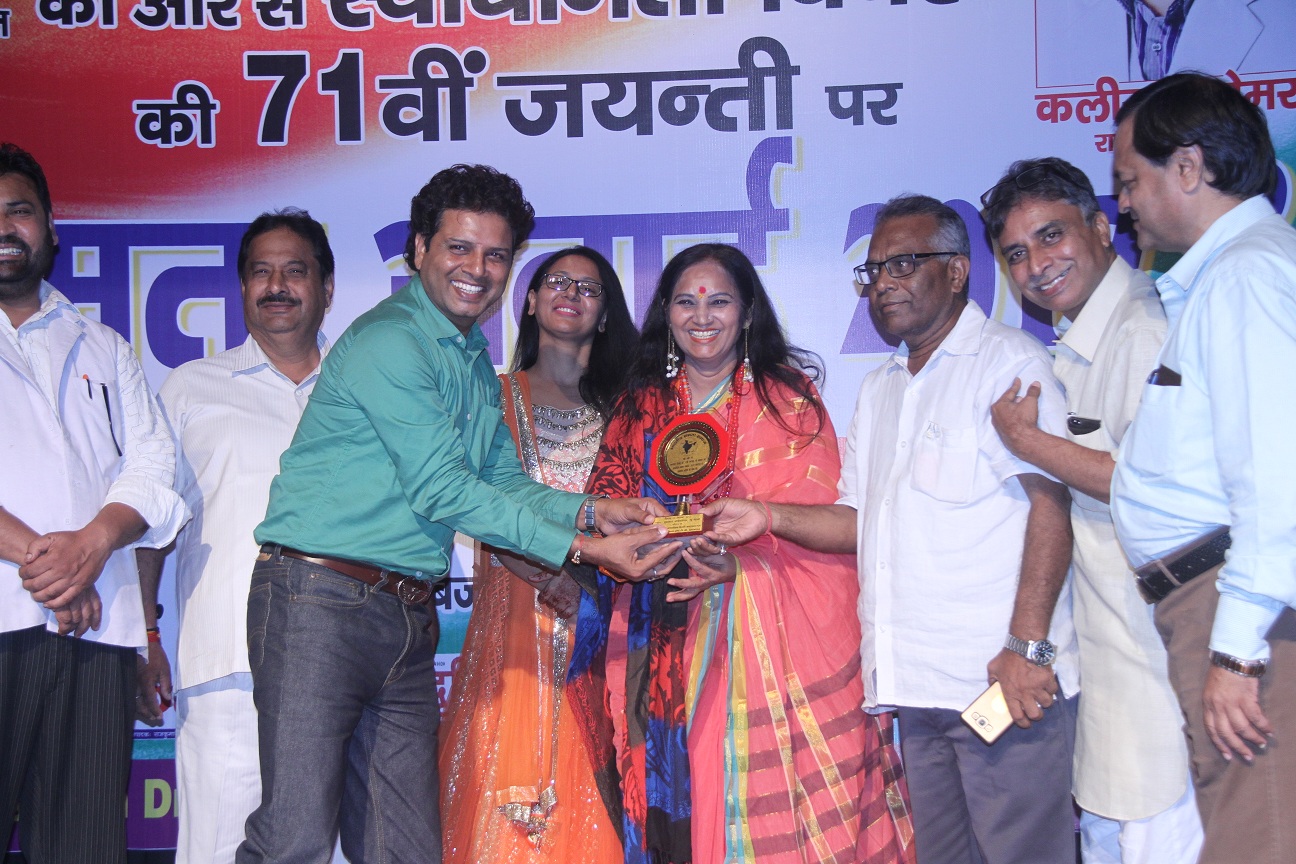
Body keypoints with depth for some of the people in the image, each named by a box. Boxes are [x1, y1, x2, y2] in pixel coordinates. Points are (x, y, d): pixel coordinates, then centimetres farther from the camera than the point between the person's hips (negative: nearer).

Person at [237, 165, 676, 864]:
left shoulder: (476, 362, 19)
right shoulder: (387, 340, -10)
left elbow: (504, 482, 18)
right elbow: (443, 490, -15)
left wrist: (592, 511, -1)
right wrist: (580, 549, -15)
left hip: (408, 620, 8)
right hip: (321, 601, -8)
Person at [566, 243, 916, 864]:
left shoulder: (788, 397, 4)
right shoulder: (642, 406, 15)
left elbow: (820, 511, -5)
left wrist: (740, 555, -22)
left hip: (775, 626, -3)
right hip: (670, 637, 3)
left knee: (778, 805, -4)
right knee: (680, 796, 2)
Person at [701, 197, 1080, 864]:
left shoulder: (1007, 360, -2)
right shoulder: (878, 390, 23)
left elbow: (1050, 503, -12)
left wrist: (1027, 646, -20)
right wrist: (770, 518, 5)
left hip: (1006, 683, -7)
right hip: (915, 686, 7)